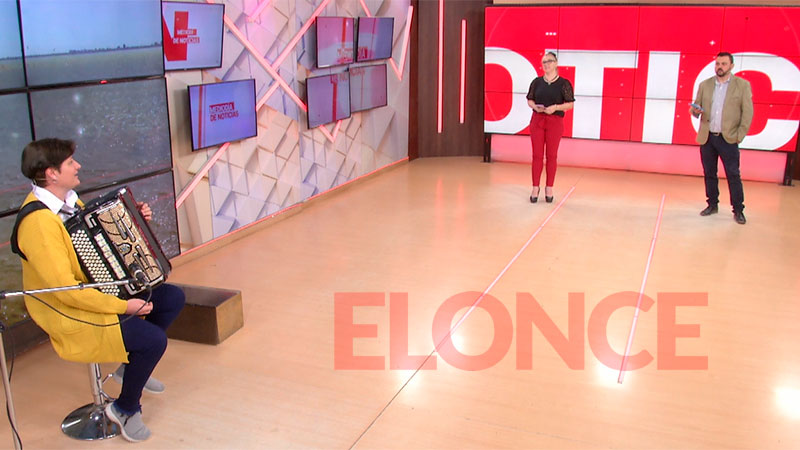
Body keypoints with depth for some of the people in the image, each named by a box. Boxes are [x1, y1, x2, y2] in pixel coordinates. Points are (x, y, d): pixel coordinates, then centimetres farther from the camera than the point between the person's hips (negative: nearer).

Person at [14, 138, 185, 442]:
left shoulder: (67, 200, 3)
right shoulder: (39, 222, -27)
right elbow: (65, 289, -30)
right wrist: (122, 306, -25)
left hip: (98, 289, 10)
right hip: (71, 315, -10)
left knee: (173, 298, 8)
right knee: (154, 338, -22)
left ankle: (132, 365, 24)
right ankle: (125, 409, 4)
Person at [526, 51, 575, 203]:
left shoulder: (564, 83, -1)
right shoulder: (537, 82, 7)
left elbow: (570, 104, -2)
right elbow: (530, 100, 12)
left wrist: (556, 107, -17)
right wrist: (535, 106, -9)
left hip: (555, 121, -2)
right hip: (537, 120, 2)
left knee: (551, 155, 3)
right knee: (537, 155, 2)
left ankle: (549, 188, 13)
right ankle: (535, 187, 9)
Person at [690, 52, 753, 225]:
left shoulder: (742, 85, 1)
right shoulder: (705, 85, 10)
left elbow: (748, 112, 0)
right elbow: (696, 108, 13)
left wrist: (740, 136, -7)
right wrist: (695, 110, -11)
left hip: (728, 138, -3)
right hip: (706, 137, 3)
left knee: (733, 175, -3)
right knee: (709, 174, 10)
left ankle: (738, 210, 4)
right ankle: (712, 205, 23)